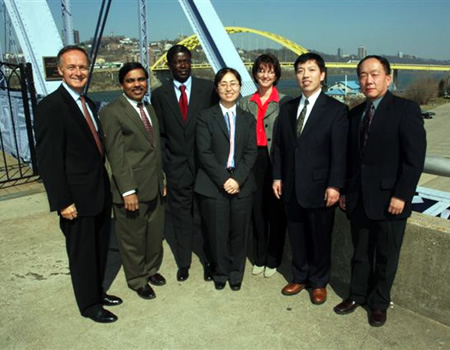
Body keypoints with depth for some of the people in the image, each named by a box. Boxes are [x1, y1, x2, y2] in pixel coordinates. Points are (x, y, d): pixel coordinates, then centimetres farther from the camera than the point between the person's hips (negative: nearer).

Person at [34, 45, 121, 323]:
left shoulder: (87, 103, 9)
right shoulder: (50, 107, -16)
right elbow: (48, 160, -18)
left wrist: (107, 186, 12)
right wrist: (62, 202, -19)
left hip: (100, 191, 8)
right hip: (77, 197, -8)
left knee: (100, 247, 20)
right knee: (82, 252, 9)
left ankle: (97, 291, 40)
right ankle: (88, 304, 28)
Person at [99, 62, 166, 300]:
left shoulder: (149, 108, 12)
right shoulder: (111, 112, -12)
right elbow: (116, 154, -16)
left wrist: (161, 179, 14)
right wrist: (128, 190, -19)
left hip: (155, 186, 7)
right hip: (132, 188, -7)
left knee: (155, 233, 19)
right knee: (133, 238, 9)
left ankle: (152, 269, 42)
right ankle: (138, 280, 30)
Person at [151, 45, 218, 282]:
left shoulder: (208, 88, 1)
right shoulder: (159, 95, 4)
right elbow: (159, 134, 6)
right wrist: (163, 164, 0)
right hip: (176, 167, 1)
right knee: (181, 217, 11)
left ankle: (209, 262, 27)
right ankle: (183, 263, 29)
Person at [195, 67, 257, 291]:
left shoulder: (248, 119, 11)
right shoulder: (205, 117, 2)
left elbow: (251, 152, 3)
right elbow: (204, 152, -6)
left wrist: (237, 179, -12)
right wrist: (224, 179, -14)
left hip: (242, 185, 2)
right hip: (213, 185, -2)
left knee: (239, 233, 9)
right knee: (217, 233, 6)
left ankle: (236, 273, 30)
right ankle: (220, 273, 28)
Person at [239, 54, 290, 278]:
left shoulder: (285, 102, -2)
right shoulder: (245, 102, 9)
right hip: (253, 161, 3)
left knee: (275, 211, 7)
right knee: (257, 210, 11)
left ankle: (273, 260, 24)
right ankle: (259, 257, 28)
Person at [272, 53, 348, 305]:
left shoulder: (336, 110, -6)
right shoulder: (288, 108, 9)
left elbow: (339, 152, -10)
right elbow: (279, 145, 9)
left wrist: (335, 186, -15)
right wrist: (278, 176, 3)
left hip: (319, 188, -4)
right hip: (292, 187, 4)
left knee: (320, 238, 10)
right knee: (297, 236, 15)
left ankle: (319, 283, 31)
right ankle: (300, 278, 35)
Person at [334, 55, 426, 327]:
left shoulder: (406, 110, -8)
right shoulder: (356, 113, 9)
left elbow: (415, 158, -12)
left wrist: (401, 195, -16)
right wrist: (346, 191, 9)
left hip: (389, 200, -4)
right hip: (359, 199, 5)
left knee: (386, 256, 10)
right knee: (360, 252, 16)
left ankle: (379, 303, 29)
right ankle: (357, 295, 33)